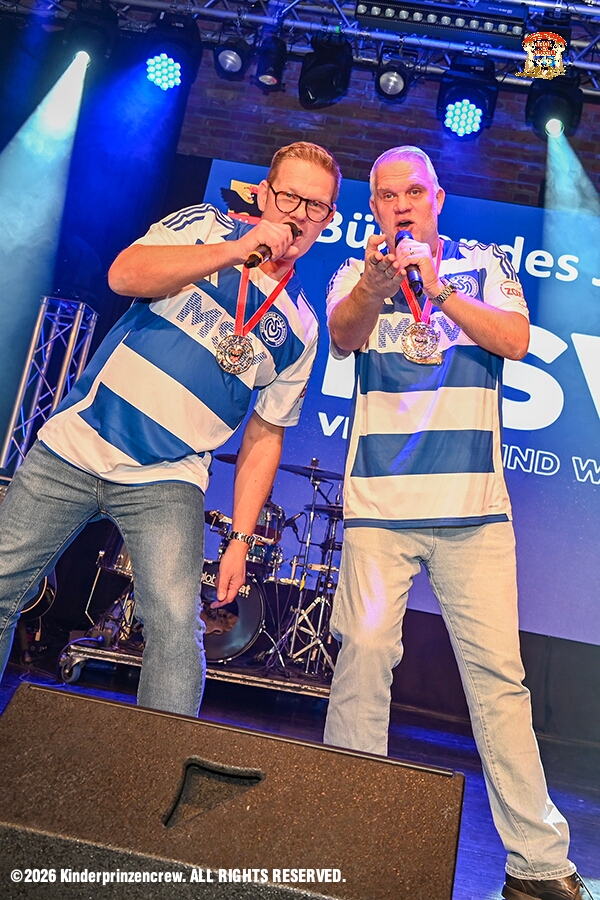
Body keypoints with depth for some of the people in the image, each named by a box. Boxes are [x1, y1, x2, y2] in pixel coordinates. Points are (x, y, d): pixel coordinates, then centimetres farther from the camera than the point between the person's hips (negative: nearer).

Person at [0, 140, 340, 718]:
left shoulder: (298, 328, 9)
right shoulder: (205, 226, 6)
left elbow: (265, 436, 9)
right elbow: (124, 275, -12)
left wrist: (241, 539, 2)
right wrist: (234, 251, -18)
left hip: (166, 482, 0)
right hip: (74, 446, 1)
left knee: (176, 624, -16)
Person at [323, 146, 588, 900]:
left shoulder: (485, 264, 15)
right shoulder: (356, 273, 14)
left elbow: (515, 339, -1)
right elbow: (342, 337, -7)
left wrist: (439, 289, -13)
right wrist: (375, 286, -27)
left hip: (473, 502, 1)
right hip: (379, 500, 0)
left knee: (499, 670, -1)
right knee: (365, 652, -7)